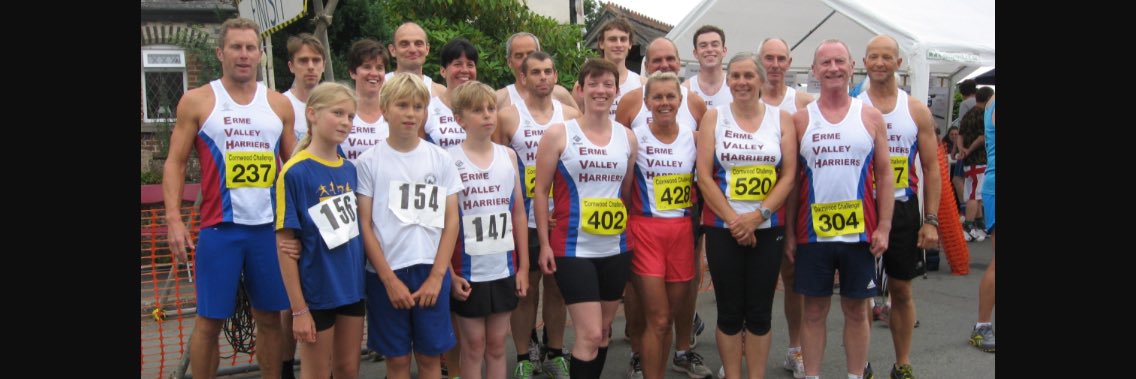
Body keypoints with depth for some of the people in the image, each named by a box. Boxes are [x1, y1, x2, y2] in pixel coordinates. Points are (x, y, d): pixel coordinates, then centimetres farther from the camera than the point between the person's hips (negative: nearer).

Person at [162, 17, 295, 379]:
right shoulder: (196, 102, 2)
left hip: (271, 226, 2)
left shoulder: (280, 104, 8)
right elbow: (175, 163, 1)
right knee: (209, 320, 3)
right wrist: (174, 219, -11)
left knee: (270, 316, 10)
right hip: (219, 227, -2)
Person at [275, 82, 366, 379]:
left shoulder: (350, 169, 4)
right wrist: (299, 309, -14)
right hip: (316, 292, -5)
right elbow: (286, 244, -14)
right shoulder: (295, 172, -14)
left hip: (352, 287, 5)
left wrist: (362, 274, 6)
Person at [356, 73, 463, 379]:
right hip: (386, 274, -1)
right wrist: (389, 279, -9)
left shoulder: (441, 159, 2)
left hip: (431, 272, 1)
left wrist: (436, 275, -6)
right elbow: (365, 225, -3)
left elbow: (451, 221, 2)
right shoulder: (368, 162, -2)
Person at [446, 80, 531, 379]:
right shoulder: (449, 160, -7)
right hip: (468, 270, -3)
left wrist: (523, 266, 6)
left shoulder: (508, 156, 4)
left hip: (504, 269, 3)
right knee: (474, 345, 7)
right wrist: (448, 273, -10)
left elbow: (518, 213, 7)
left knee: (497, 344, 13)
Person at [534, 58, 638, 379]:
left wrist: (633, 234, 11)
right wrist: (544, 244, -8)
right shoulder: (558, 134, -5)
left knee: (604, 331, 14)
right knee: (589, 334, -8)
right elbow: (540, 191, -3)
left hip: (615, 249, 5)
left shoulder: (627, 137, 8)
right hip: (573, 249, -5)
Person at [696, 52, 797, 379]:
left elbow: (788, 176, 0)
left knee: (760, 312, 6)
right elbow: (704, 177, -3)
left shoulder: (781, 119, 5)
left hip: (768, 229, 1)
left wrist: (757, 215, -12)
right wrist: (733, 219, -11)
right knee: (729, 311, 5)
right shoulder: (714, 118, 3)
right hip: (723, 228, -1)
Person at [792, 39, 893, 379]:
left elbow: (885, 175, 4)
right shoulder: (800, 119, 3)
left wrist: (884, 227, -4)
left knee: (856, 310, 11)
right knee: (814, 310, 8)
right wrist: (788, 233, -1)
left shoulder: (871, 117, 4)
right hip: (813, 232, 0)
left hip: (860, 232, 1)